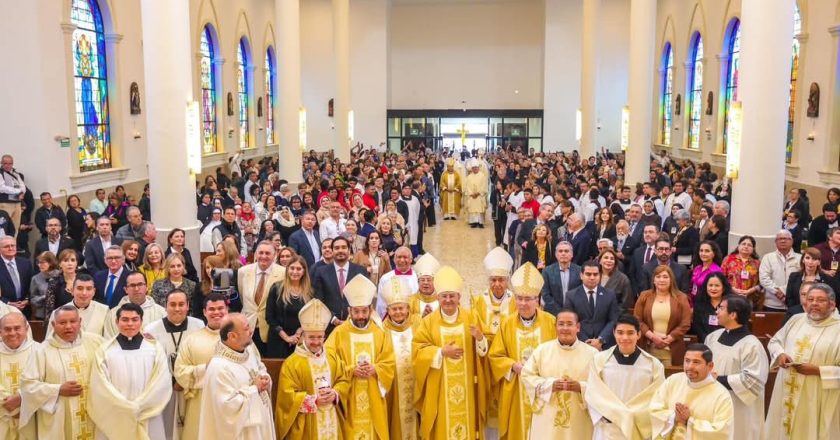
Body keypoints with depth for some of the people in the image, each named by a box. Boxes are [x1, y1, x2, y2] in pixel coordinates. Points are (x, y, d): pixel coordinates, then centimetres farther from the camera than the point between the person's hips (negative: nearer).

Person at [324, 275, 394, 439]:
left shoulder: (380, 334, 5)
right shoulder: (339, 333, -3)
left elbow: (390, 364, 3)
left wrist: (374, 369, -15)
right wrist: (351, 370, -17)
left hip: (373, 398, 2)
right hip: (348, 399, -2)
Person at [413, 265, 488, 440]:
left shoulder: (471, 318, 1)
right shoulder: (428, 321, -3)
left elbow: (484, 350, 3)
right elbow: (418, 350, -6)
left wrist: (480, 339, -19)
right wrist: (441, 352, -18)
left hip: (466, 387, 1)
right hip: (439, 388, -1)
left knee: (467, 422, 8)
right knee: (442, 426, 4)